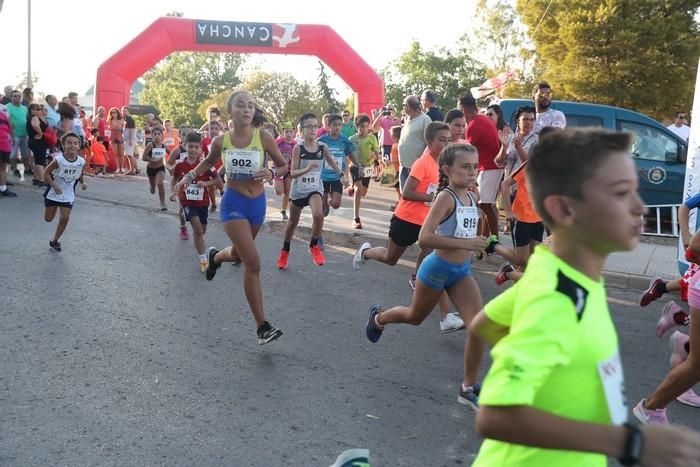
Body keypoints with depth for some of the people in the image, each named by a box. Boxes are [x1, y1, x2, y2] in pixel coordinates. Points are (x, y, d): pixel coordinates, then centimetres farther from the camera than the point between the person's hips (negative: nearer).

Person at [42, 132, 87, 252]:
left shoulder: (81, 162, -11)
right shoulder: (58, 160, -21)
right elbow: (46, 173, -12)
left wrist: (83, 183, -11)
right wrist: (54, 185, -23)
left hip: (68, 195, 2)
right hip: (53, 193, -2)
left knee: (65, 218, -4)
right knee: (48, 219, 6)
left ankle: (54, 240, 14)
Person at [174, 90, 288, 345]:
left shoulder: (264, 138, -10)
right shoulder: (221, 141, -6)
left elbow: (284, 166, -1)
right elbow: (209, 161, 16)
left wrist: (271, 174, -22)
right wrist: (190, 175, 2)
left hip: (258, 203, 3)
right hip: (233, 204, -2)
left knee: (238, 255, 24)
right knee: (253, 262, -16)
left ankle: (214, 256, 63)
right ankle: (262, 327, -8)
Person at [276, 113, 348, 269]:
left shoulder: (323, 147, -7)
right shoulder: (298, 148, -14)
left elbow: (332, 162, 12)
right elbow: (293, 173, -17)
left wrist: (342, 175, 0)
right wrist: (307, 168, -33)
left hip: (315, 189, 1)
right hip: (298, 190, -1)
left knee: (318, 214, -28)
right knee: (293, 222, 15)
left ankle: (314, 246, -3)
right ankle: (285, 251, 38)